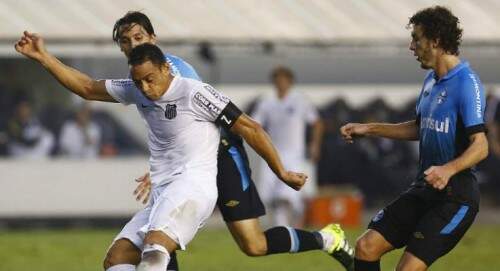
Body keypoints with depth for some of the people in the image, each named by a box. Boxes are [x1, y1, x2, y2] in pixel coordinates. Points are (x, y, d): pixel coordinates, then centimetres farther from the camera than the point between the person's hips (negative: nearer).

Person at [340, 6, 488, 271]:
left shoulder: (466, 84, -17)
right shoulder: (431, 80, 11)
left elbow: (480, 146, -23)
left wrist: (448, 169, -39)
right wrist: (369, 129, 24)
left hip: (455, 196, -9)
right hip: (424, 189, 9)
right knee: (366, 247, 0)